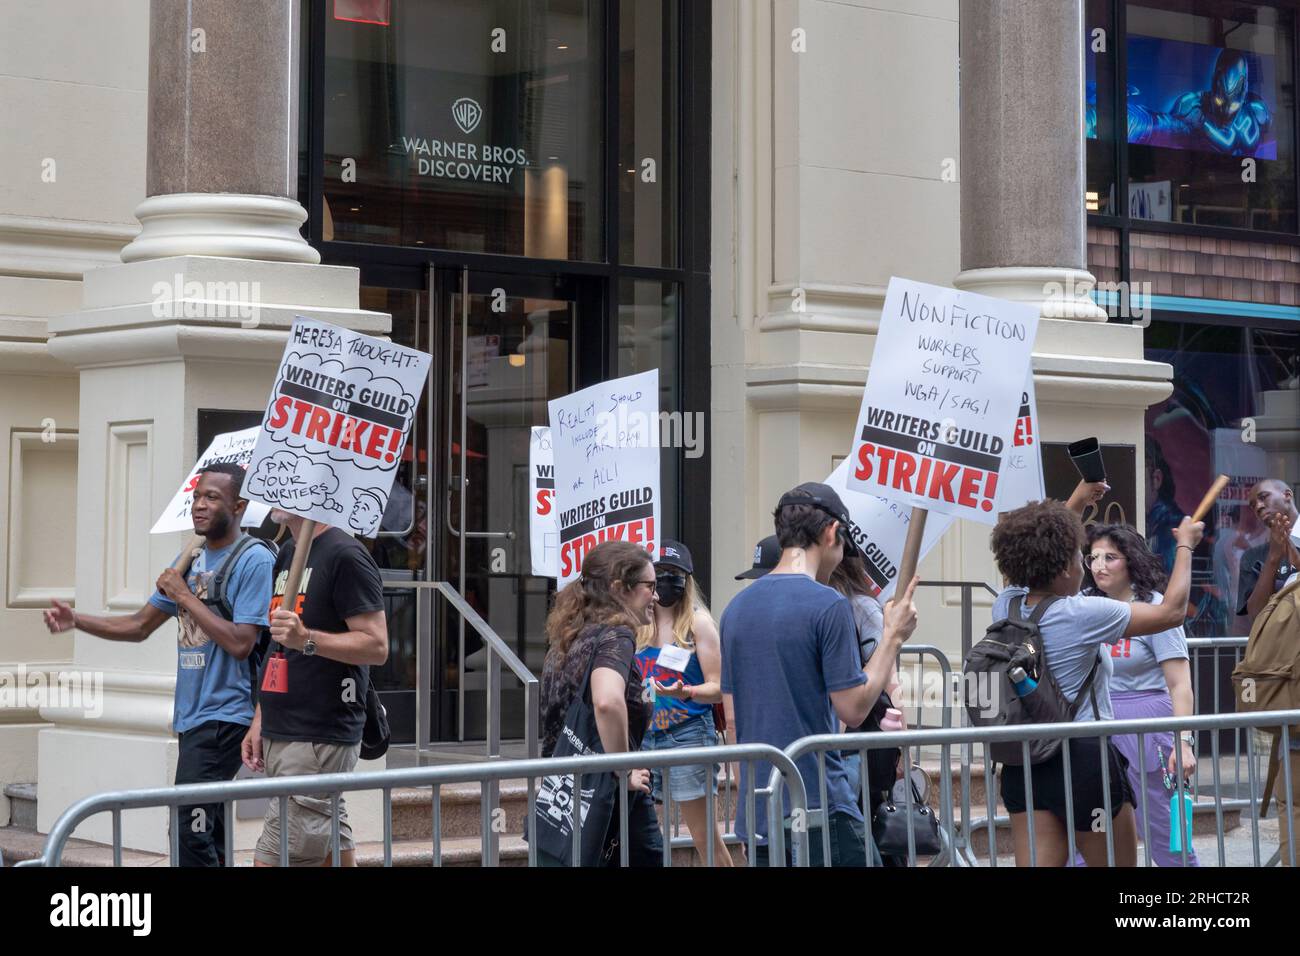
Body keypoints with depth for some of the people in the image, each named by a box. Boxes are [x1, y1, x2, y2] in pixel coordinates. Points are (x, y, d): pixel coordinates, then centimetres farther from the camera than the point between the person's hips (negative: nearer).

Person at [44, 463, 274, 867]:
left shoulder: (254, 560, -11)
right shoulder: (190, 559, 15)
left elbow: (240, 643, -18)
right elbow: (140, 625, 18)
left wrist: (185, 597, -13)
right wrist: (75, 620, 4)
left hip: (223, 718, -9)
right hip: (191, 716, 9)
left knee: (193, 829, -16)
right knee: (206, 832, 11)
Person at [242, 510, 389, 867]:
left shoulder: (345, 555, -11)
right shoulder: (287, 556, 17)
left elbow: (377, 646, -16)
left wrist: (307, 639, -28)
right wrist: (260, 721, 18)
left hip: (318, 741, -9)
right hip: (278, 736, 9)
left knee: (273, 859, -11)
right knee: (332, 843, 11)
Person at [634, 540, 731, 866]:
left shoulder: (698, 622, -2)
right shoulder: (639, 626, 11)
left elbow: (718, 689, -7)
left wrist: (684, 693, -23)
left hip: (688, 735, -5)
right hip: (644, 735, 5)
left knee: (706, 839, -4)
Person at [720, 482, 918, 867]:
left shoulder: (736, 608, 10)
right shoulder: (828, 606, -11)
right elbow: (853, 709, -10)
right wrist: (893, 636, 0)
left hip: (756, 814, 7)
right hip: (820, 807, -7)